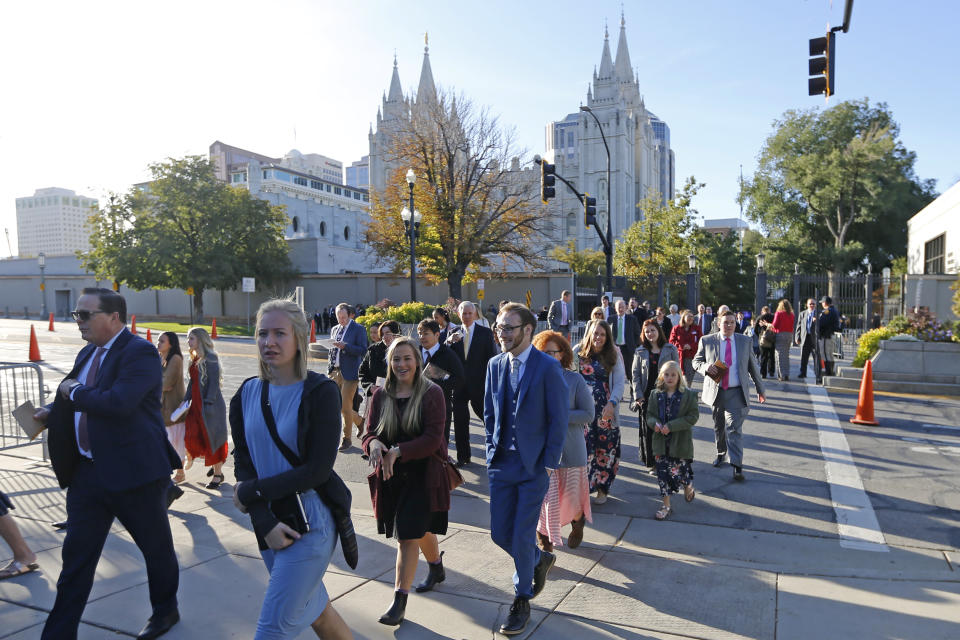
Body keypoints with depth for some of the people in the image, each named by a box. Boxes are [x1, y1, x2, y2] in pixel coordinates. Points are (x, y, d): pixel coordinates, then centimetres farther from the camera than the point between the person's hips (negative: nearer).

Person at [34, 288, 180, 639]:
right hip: (87, 471, 7)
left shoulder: (140, 352, -17)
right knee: (76, 554, 12)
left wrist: (74, 391, -15)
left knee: (156, 547, 13)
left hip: (134, 471, -7)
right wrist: (51, 410, 4)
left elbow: (119, 402, -30)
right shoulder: (88, 353, 10)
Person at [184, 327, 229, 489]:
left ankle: (217, 474, 17)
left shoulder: (210, 358, -13)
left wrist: (208, 404, -19)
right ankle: (214, 463, 24)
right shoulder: (194, 359, 12)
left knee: (212, 438, 2)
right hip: (197, 405, 7)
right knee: (191, 437, 0)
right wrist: (186, 400, 11)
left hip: (211, 405, -7)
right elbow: (193, 382, 17)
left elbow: (214, 383, -16)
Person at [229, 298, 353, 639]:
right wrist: (265, 522, -12)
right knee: (316, 610, 20)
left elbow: (318, 469, -17)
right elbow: (243, 465, 0)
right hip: (269, 521, 5)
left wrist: (251, 492, -12)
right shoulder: (246, 394, 2)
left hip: (311, 521, -5)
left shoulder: (320, 392, -13)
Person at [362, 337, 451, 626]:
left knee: (408, 535, -7)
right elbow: (369, 433, -1)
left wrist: (397, 451, -28)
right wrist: (373, 444, -25)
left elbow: (433, 439, -18)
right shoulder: (381, 396, 0)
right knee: (420, 528, 22)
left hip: (423, 475, -4)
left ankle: (399, 600, 7)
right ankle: (437, 568, 50)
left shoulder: (432, 393, -12)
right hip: (391, 477, 5)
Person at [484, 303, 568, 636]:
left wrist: (548, 463, -11)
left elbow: (559, 418, -10)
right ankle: (540, 559, 41)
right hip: (501, 463, 5)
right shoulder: (495, 365, 5)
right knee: (500, 533, 10)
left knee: (522, 536, 2)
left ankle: (522, 601, 25)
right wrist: (492, 449, 5)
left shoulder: (547, 367, -12)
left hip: (534, 466, -5)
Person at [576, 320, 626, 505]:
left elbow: (619, 382, -3)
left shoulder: (613, 355, 2)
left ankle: (602, 488, 19)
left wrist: (612, 403, -17)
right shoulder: (578, 353, 2)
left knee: (605, 448, 5)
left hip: (606, 410, 0)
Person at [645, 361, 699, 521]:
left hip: (681, 441, -2)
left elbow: (693, 417, -11)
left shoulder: (688, 395, -7)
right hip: (661, 441, 3)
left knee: (682, 470, 8)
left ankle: (688, 489, 43)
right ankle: (666, 506, 17)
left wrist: (671, 426, -19)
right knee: (663, 472, 5)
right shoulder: (655, 394, 2)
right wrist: (655, 423, -16)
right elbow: (649, 414, 7)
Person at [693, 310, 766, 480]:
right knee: (718, 427, 15)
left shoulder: (745, 341, 4)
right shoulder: (707, 341, 0)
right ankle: (721, 453, 38)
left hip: (736, 393, -1)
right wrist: (706, 367, -17)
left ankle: (737, 466, -11)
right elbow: (696, 361, 6)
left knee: (734, 428, -11)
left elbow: (753, 366, 11)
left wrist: (760, 389, 14)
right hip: (715, 391, 1)